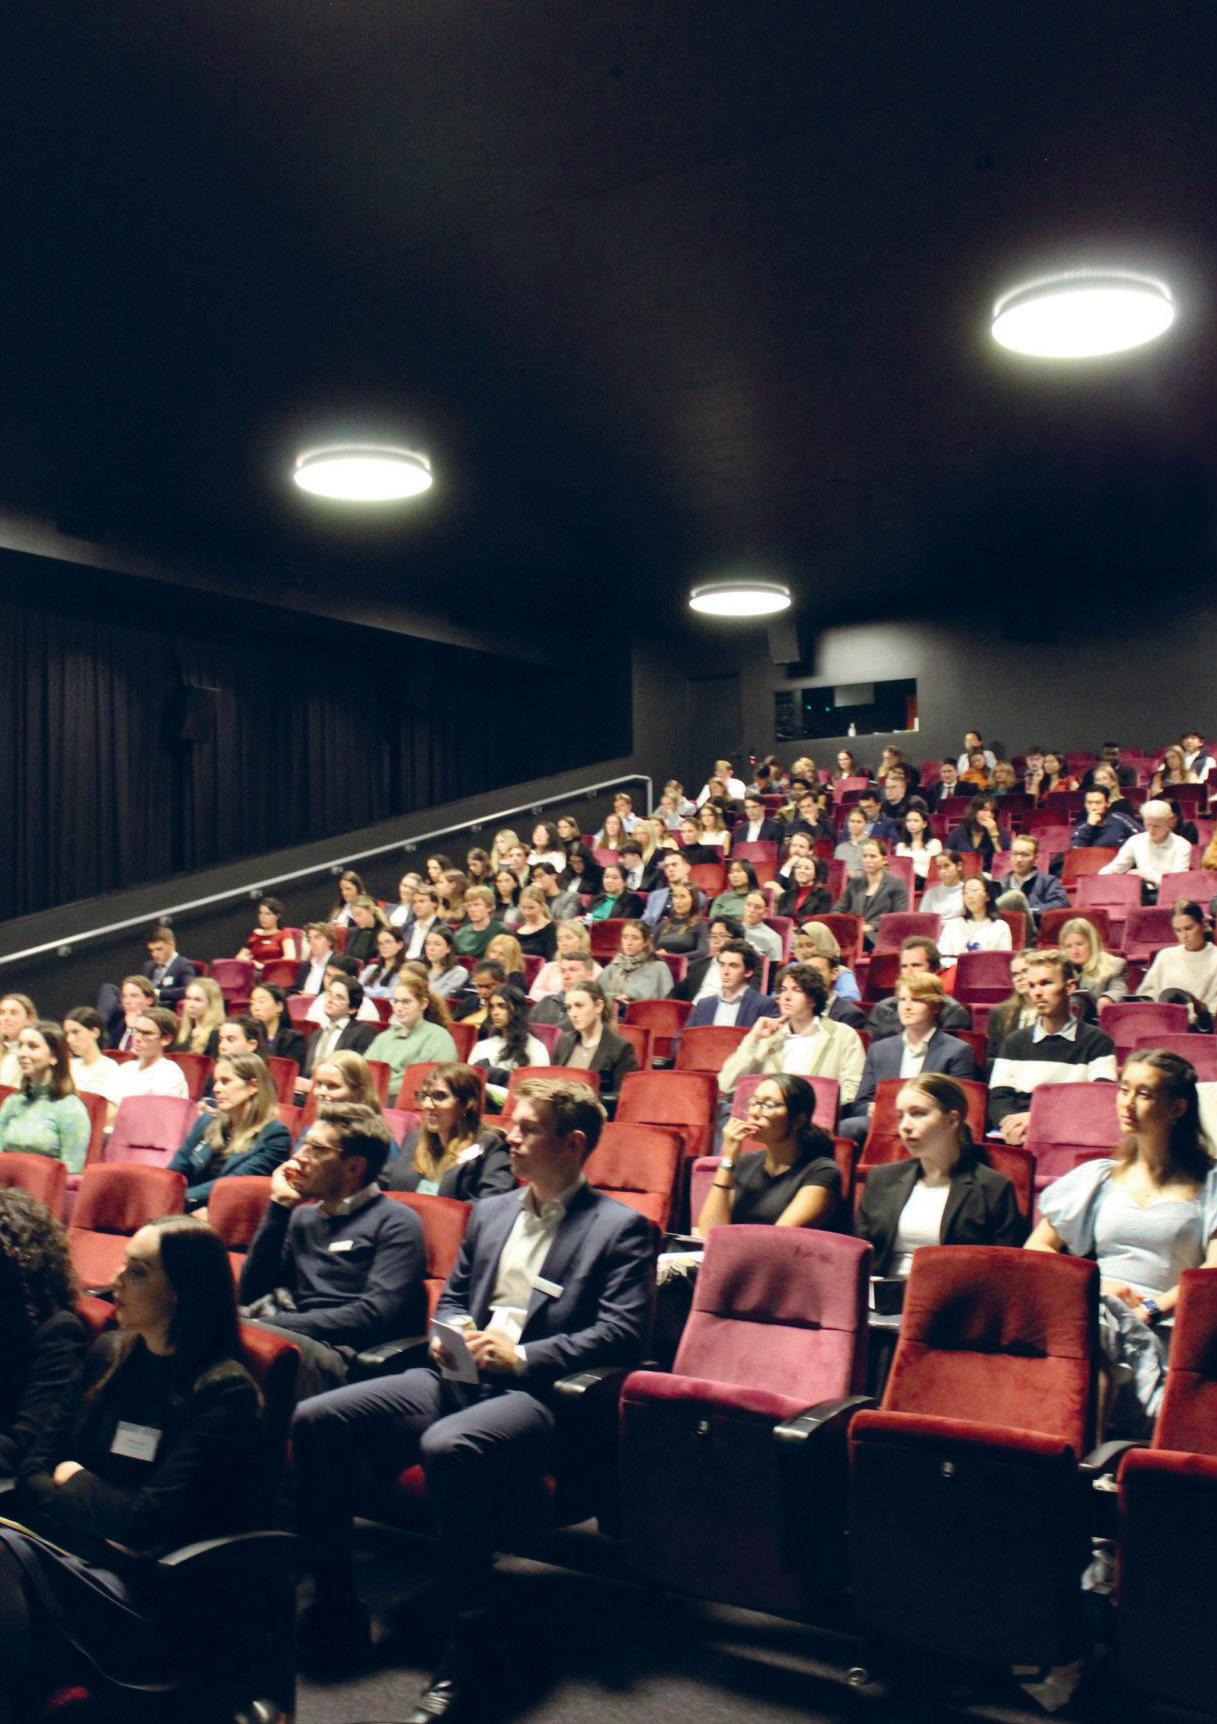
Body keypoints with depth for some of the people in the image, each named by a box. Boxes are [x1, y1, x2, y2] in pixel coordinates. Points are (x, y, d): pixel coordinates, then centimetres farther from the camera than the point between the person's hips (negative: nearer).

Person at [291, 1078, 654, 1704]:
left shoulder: (621, 1228, 0)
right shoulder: (490, 1211, 21)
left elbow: (623, 1334, -10)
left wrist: (520, 1357, -16)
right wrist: (452, 1335, 3)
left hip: (534, 1394, -7)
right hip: (457, 1376, 7)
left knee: (448, 1447, -38)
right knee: (312, 1420, -11)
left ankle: (464, 1647, -22)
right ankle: (337, 1606, 2)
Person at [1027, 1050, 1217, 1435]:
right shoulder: (1098, 1177, 23)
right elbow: (1035, 1249, 17)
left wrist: (1152, 1309, -14)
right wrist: (1093, 1283, -1)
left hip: (1167, 1328, -2)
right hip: (1091, 1313, 3)